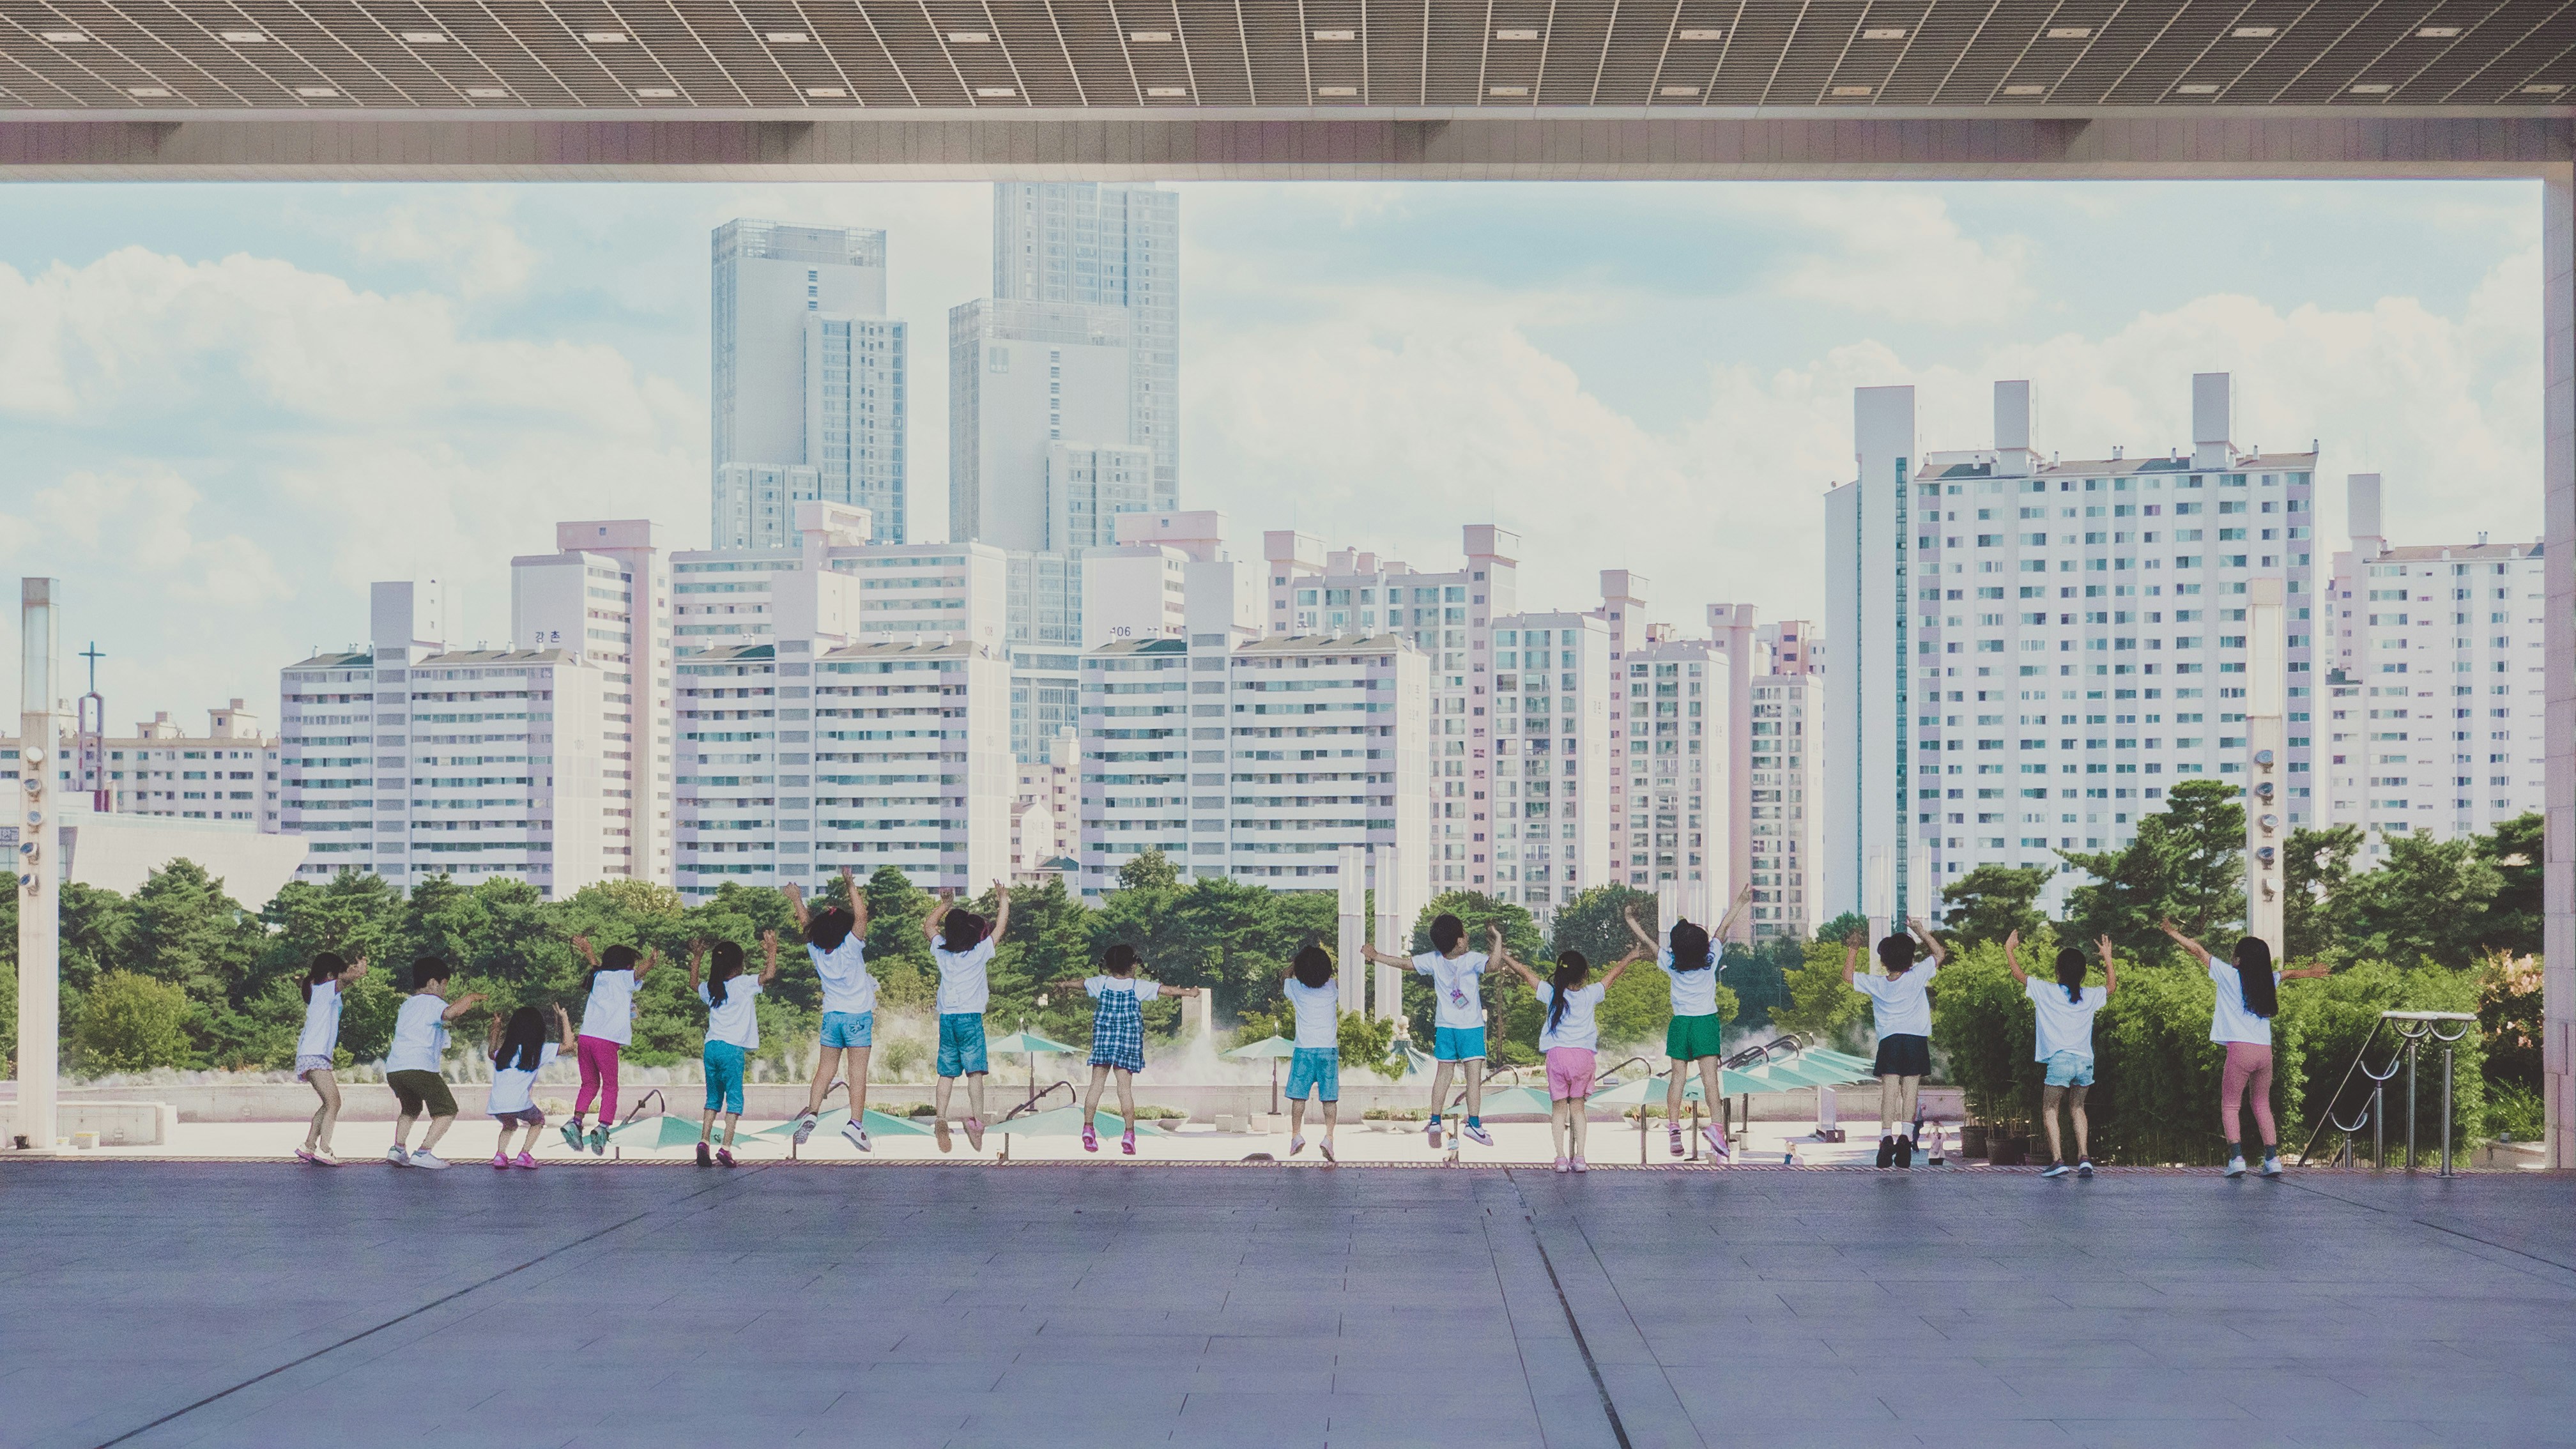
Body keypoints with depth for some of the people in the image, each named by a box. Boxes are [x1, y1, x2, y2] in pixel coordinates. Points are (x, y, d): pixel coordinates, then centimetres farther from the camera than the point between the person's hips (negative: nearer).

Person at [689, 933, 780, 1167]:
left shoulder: (711, 989, 11)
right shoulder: (743, 985, -6)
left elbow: (693, 984, 33)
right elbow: (769, 974, -15)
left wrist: (696, 959, 41)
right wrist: (773, 949, -3)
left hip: (711, 1047, 5)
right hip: (732, 1049, -5)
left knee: (713, 1098, 15)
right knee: (734, 1099, -1)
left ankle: (704, 1141, 3)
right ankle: (726, 1147, -10)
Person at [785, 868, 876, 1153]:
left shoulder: (816, 951, 0)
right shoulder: (850, 948, -14)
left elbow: (806, 925, 16)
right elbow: (861, 915, -19)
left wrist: (797, 901, 30)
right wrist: (851, 886, -14)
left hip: (831, 1016, 4)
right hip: (858, 1015, -4)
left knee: (825, 1069, 12)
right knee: (858, 1072, -4)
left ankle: (812, 1112, -4)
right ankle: (855, 1122, -11)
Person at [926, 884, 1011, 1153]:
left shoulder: (942, 950, 6)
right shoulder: (980, 952, -4)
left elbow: (928, 925, 24)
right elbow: (1000, 927, 6)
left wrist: (945, 905, 30)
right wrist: (1003, 900, 17)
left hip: (947, 1018, 4)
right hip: (970, 1017, -4)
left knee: (946, 1073, 5)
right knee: (974, 1072, -8)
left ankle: (940, 1118, -11)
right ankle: (977, 1120, -19)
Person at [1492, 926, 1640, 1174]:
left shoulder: (1551, 994, -2)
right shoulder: (1591, 995, 0)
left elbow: (1524, 972, 6)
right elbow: (1612, 974, 17)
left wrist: (1502, 955, 17)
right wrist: (1630, 957, 32)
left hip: (1557, 1054, -1)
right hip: (1583, 1054, 1)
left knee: (1559, 1107, 6)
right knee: (1577, 1107, 9)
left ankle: (1561, 1158, 0)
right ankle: (1579, 1157, 3)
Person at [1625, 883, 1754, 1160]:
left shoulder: (1671, 963, -4)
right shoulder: (1710, 958, -6)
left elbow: (1646, 940, 8)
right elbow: (1724, 927, 5)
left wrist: (1630, 919, 21)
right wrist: (1740, 903, 15)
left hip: (1680, 1023, 1)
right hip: (1706, 1022, -1)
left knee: (1677, 1077, 4)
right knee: (1710, 1077, -9)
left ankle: (1673, 1127, -4)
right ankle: (1716, 1125, -23)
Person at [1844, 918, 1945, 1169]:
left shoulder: (1876, 985, 5)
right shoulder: (1917, 977, 1)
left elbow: (1847, 976, 19)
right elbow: (1938, 953, 14)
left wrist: (1853, 948, 24)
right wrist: (1921, 932, 17)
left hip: (1889, 1041, 1)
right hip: (1916, 1040, -1)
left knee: (1889, 1092, -4)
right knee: (1910, 1091, -2)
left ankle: (1886, 1139, -16)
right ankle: (1906, 1137, -14)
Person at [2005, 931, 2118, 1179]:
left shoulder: (2047, 991, -2)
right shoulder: (2090, 996, 9)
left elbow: (2018, 975, 6)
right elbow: (2112, 986, 30)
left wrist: (2009, 950, 19)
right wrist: (2107, 957, 37)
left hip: (2060, 1059, -4)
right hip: (2085, 1061, 4)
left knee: (2050, 1110, 3)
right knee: (2077, 1108, 20)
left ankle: (2058, 1160, -11)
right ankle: (2084, 1158, 8)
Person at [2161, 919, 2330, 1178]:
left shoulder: (2230, 976, 0)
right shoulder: (2269, 980, 13)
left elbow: (2198, 950, 7)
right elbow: (2292, 974, 35)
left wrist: (2171, 932, 17)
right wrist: (2313, 971, 56)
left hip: (2240, 1050, -4)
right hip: (2265, 1052, 4)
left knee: (2230, 1106, 5)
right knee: (2262, 1105, 16)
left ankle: (2236, 1157, -10)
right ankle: (2272, 1159, 8)